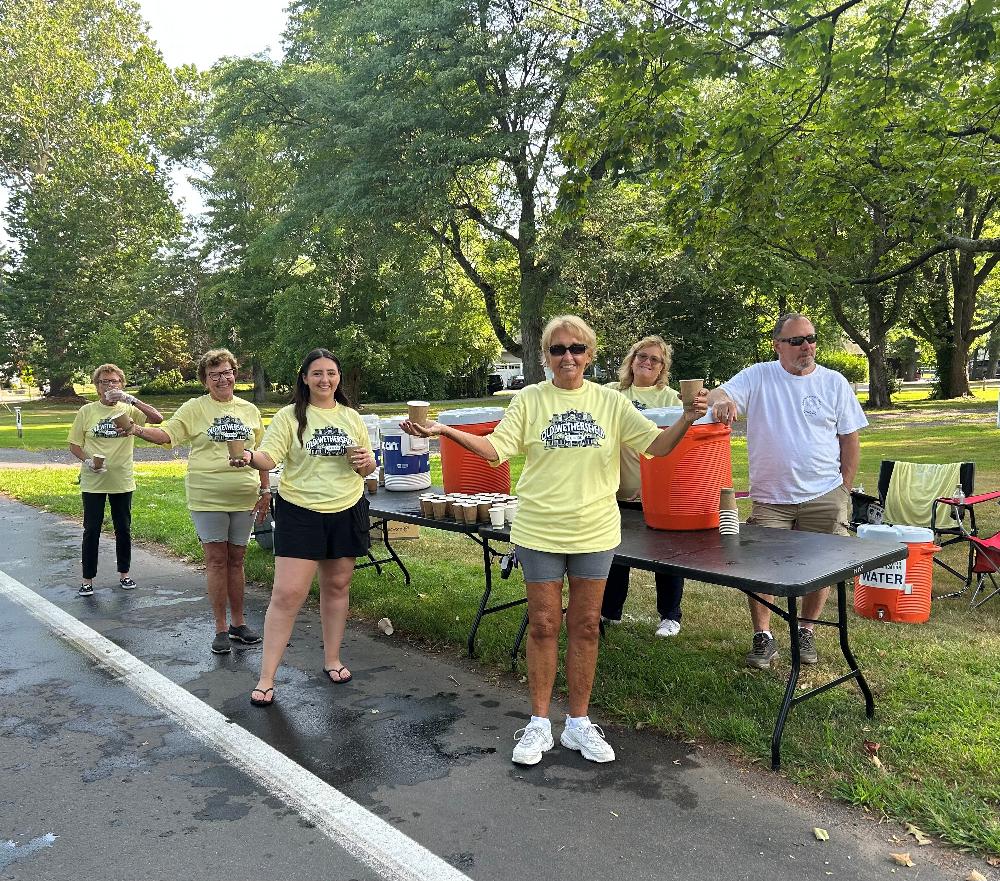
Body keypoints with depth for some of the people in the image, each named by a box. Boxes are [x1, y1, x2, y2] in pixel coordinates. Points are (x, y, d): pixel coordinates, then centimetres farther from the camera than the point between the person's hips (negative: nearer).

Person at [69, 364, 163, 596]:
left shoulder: (128, 409, -1)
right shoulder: (86, 411, -1)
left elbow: (157, 418, -17)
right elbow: (74, 445, 2)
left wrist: (130, 399, -25)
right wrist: (88, 461, -17)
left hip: (122, 481, 1)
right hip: (93, 481, -1)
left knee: (123, 529, 11)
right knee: (91, 529, 4)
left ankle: (124, 573, 27)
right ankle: (88, 578, 16)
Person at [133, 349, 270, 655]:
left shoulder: (250, 410, 9)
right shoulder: (194, 408, 0)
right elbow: (166, 434, -10)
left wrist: (265, 490, 9)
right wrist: (136, 430, -28)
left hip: (244, 497, 3)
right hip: (208, 497, -3)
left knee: (236, 560, 11)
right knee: (216, 560, 2)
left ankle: (238, 622, 23)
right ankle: (221, 628, 12)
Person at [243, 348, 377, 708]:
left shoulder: (351, 418, 8)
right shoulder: (289, 417, -3)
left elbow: (368, 468, 15)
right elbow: (269, 458, -14)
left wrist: (366, 462, -8)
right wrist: (250, 457, -36)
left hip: (347, 513, 4)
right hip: (299, 514, -3)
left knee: (337, 586, 13)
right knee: (287, 594, -6)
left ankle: (332, 659, 30)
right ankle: (266, 678, 4)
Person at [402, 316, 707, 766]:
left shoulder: (609, 401, 0)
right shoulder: (530, 399, -2)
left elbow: (657, 446, -5)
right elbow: (495, 450, -11)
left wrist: (687, 419, -24)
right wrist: (444, 431, -24)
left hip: (594, 532, 2)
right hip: (540, 531, -1)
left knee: (586, 627, 11)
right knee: (544, 626, 8)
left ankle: (578, 722, 28)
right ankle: (539, 724, 25)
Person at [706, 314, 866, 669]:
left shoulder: (834, 383, 4)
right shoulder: (757, 377, 0)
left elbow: (850, 440, 8)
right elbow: (718, 395, -14)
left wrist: (844, 490, 4)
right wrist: (720, 401, -39)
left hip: (824, 497, 1)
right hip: (769, 498, -1)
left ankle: (805, 632, 27)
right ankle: (763, 638, 11)